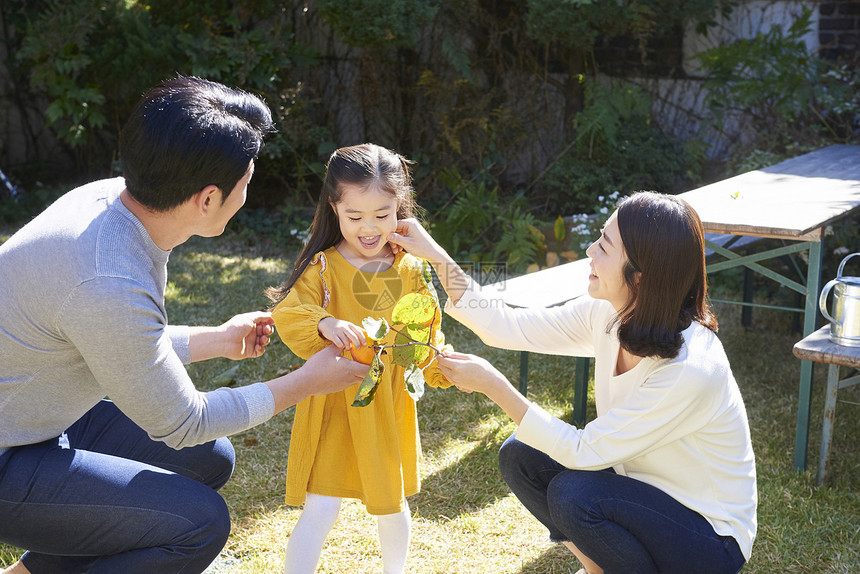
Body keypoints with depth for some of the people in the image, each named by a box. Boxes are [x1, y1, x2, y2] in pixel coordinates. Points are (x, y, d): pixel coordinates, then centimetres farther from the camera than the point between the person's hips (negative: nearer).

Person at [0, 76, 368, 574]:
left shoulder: (114, 198, -6)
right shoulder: (109, 286, -33)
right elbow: (182, 423, -18)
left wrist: (218, 340, 17)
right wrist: (309, 382, -10)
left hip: (41, 417, 9)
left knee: (210, 460, 11)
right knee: (200, 523, -17)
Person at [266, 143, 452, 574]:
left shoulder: (410, 271, -1)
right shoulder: (324, 267, -10)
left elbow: (426, 335, 6)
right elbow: (287, 314, -21)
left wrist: (443, 366, -13)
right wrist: (323, 324, -41)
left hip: (390, 407, 3)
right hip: (334, 406, -3)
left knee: (391, 505, 20)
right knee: (320, 511, -8)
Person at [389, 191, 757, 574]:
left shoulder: (691, 370, -33)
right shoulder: (607, 314, -11)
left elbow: (582, 450, -27)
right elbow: (508, 327, -3)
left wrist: (493, 385, -24)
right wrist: (436, 257, -7)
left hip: (711, 536, -7)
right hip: (643, 488, 7)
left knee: (574, 494, -29)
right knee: (519, 457, -4)